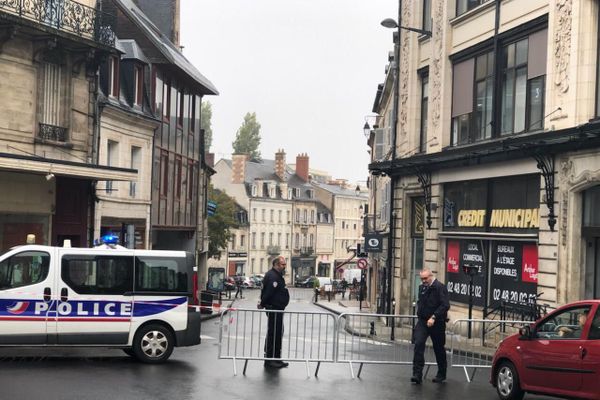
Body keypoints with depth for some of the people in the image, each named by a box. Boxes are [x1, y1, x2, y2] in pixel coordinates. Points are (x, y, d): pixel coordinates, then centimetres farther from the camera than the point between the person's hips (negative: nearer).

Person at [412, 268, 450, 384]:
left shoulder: (440, 287, -12)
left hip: (437, 323, -5)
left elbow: (445, 305, -20)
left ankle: (441, 374, 26)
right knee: (418, 344, -11)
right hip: (422, 322, 5)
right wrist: (419, 314, 12)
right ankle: (417, 374, -12)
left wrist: (434, 317, -26)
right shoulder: (422, 288, 11)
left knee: (439, 349, 9)